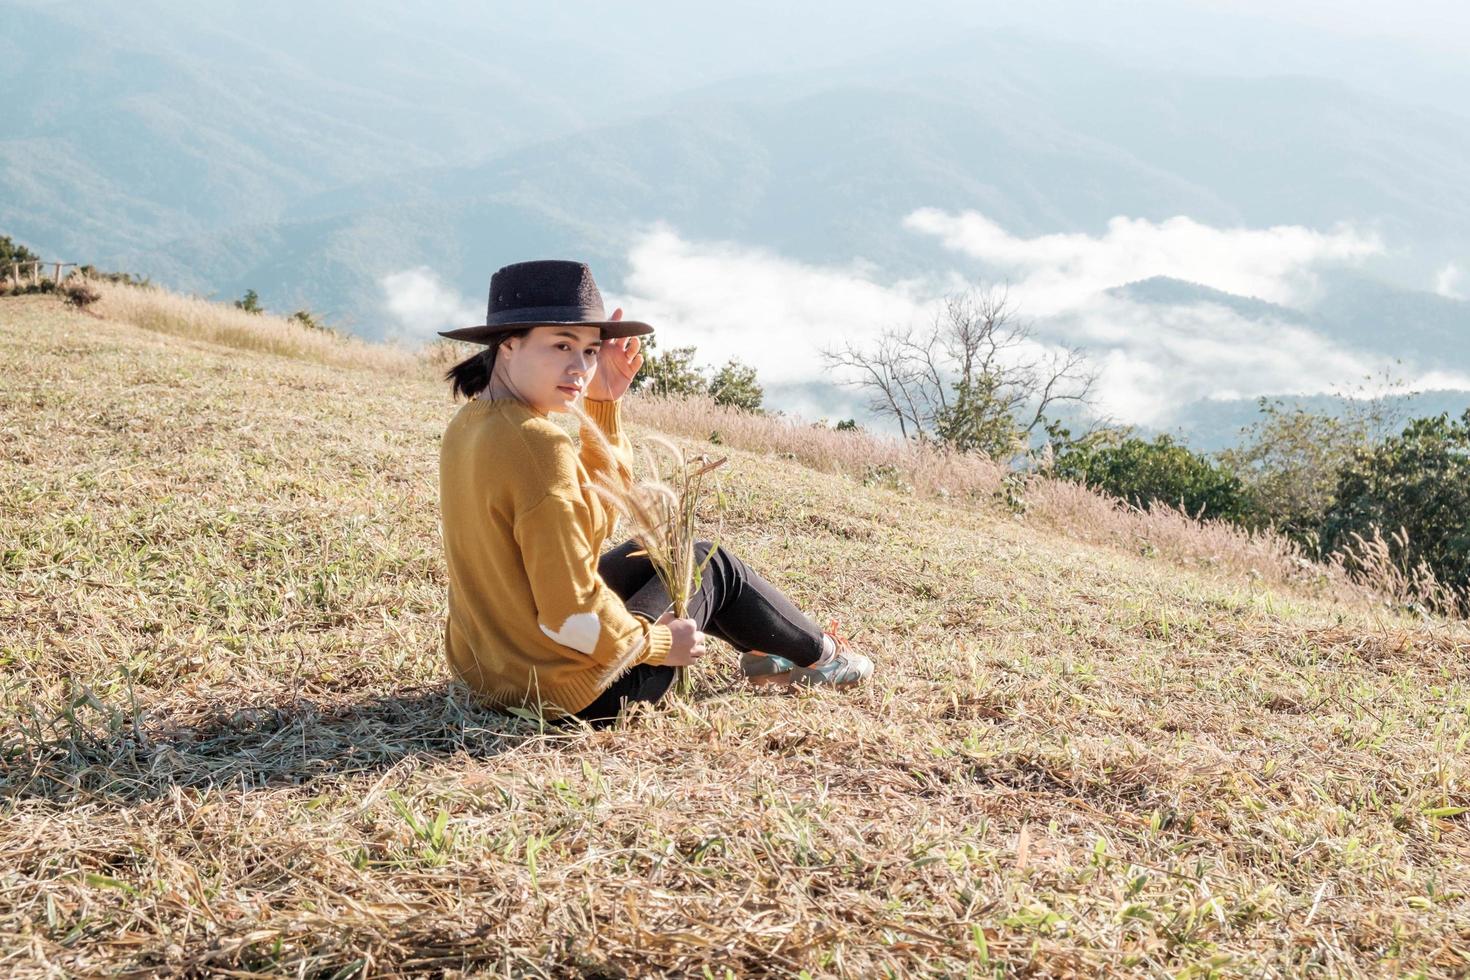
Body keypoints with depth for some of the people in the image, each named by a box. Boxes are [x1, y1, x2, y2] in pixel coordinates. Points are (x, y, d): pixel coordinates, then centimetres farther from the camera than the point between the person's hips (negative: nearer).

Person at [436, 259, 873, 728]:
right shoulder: (540, 448, -29)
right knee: (710, 565, 15)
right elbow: (570, 615, -29)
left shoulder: (468, 425, 0)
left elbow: (603, 503, 11)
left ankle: (764, 651, 48)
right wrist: (656, 644, -12)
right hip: (573, 692, -8)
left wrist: (604, 404, 0)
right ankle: (817, 653, 40)